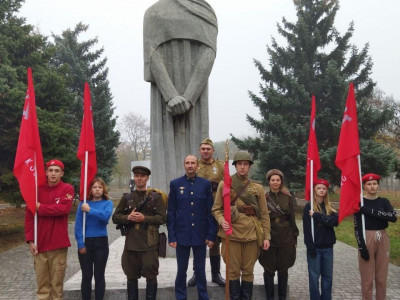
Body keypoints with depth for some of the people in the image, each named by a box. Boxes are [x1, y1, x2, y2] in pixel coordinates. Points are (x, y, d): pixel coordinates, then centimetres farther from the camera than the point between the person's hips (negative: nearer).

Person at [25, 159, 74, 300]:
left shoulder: (67, 189, -1)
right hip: (39, 244, 3)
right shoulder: (38, 190, 6)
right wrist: (30, 240, -4)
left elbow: (63, 208, -18)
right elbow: (29, 216, 4)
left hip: (58, 244, -2)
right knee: (42, 282, 8)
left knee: (57, 282, 5)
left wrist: (40, 208, -8)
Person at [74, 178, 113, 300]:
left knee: (99, 276, 7)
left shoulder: (107, 203, 1)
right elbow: (78, 224, -3)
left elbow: (105, 216, -19)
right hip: (85, 242, 0)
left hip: (101, 242, 0)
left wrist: (90, 210, -22)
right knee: (86, 276, 7)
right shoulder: (83, 204, 1)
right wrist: (80, 244, -10)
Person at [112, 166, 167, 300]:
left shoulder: (156, 196, 1)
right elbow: (115, 217, 9)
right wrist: (128, 217, -11)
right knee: (131, 276, 12)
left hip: (149, 243, -3)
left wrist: (144, 218, -17)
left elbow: (162, 218, -6)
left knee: (151, 276, 4)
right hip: (130, 243, 3)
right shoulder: (127, 197, 9)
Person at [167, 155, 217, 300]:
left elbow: (210, 211, 2)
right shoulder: (175, 184, 1)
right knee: (181, 269, 11)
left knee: (200, 270, 10)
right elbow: (171, 212, 1)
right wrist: (171, 236, -4)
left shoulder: (206, 184, 2)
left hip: (200, 235, 0)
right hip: (182, 235, 0)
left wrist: (211, 235, -3)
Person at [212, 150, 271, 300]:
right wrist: (221, 221, -15)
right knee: (233, 271, 5)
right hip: (231, 233, -1)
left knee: (248, 270, 10)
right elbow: (216, 208, 5)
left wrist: (266, 236, 1)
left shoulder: (257, 188, 7)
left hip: (252, 234, 2)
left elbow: (264, 214, 7)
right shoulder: (224, 184, 2)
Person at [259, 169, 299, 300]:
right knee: (269, 270, 4)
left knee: (283, 270, 8)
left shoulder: (287, 198, 4)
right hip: (269, 239, -1)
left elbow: (292, 219, 7)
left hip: (285, 240, 1)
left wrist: (294, 238, 5)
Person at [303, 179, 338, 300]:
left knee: (328, 275, 9)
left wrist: (316, 216, -17)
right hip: (314, 246, -4)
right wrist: (310, 246, -14)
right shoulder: (309, 206, -3)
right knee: (314, 275, 2)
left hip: (328, 246, 4)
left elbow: (335, 221, -10)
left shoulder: (330, 207, 9)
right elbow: (306, 228, -8)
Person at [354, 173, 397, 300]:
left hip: (383, 240, 3)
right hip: (367, 239, -3)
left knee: (381, 278, 10)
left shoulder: (384, 202, 6)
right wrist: (362, 247, -15)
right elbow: (357, 227, -6)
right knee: (367, 278, 0)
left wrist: (369, 211, -21)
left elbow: (393, 217, -14)